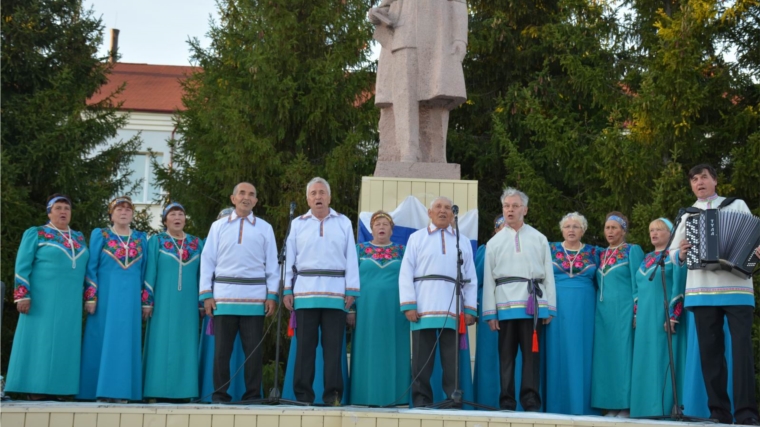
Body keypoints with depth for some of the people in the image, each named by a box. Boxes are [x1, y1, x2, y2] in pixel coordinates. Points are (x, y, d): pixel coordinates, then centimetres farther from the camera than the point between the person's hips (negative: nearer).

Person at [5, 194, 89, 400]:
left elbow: (86, 269, 16)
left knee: (63, 344, 2)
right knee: (40, 342, -5)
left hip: (69, 302, 5)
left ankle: (54, 390, 5)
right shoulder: (35, 234, 2)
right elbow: (22, 267, -4)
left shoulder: (79, 238, 15)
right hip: (43, 300, -5)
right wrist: (22, 295, -13)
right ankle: (37, 389, -4)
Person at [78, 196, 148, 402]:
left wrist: (146, 300, 5)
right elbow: (91, 267, 2)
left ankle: (120, 391, 1)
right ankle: (101, 390, -1)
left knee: (125, 341, 0)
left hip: (130, 298, 2)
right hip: (105, 295, -2)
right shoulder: (99, 235, 6)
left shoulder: (141, 238, 12)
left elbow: (145, 271, 12)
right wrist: (91, 297, -8)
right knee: (103, 340, -3)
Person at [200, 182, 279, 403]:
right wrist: (206, 294, 0)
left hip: (255, 298, 0)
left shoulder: (265, 228, 10)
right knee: (222, 349, 1)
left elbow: (272, 264, 8)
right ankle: (220, 395, 7)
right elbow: (207, 261, 8)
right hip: (224, 296, 0)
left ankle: (252, 396, 7)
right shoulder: (218, 226, 10)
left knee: (253, 350, 1)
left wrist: (272, 295, -1)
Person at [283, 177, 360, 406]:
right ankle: (303, 394, 4)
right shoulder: (298, 224, 12)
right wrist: (287, 290, 2)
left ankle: (333, 395, 2)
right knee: (305, 345, 1)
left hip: (335, 293, 0)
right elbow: (289, 260, 10)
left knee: (333, 345, -1)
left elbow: (351, 259, 6)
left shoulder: (343, 223, 10)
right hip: (305, 293, 1)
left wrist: (351, 290, -1)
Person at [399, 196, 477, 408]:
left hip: (454, 311, 1)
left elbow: (470, 278, 13)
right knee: (422, 359, 0)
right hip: (423, 309, -1)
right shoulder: (417, 238, 11)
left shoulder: (463, 241, 17)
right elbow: (406, 273, 5)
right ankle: (421, 400, 5)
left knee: (452, 360, 0)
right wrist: (408, 305, -6)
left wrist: (470, 309, 4)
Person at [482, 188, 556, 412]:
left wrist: (549, 308, 3)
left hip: (533, 303, 0)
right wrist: (490, 312, 2)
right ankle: (507, 403, 5)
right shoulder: (494, 242, 12)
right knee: (506, 355, 2)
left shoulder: (539, 239, 12)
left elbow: (548, 274, 10)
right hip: (505, 304, 1)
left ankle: (531, 402, 0)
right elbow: (488, 278, 9)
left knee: (532, 353, -3)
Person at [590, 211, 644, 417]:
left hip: (623, 310, -6)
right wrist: (597, 308, 9)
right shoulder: (601, 254, 17)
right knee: (605, 355, 2)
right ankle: (610, 404, 6)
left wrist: (636, 312, -11)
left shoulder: (633, 251, 1)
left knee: (623, 353, -7)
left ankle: (625, 405, -5)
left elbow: (637, 283, -4)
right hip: (602, 311, 6)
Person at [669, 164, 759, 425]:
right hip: (702, 291, 3)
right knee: (710, 350, 2)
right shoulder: (687, 216, 19)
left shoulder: (737, 206, 12)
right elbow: (672, 252, 21)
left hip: (736, 288, -3)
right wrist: (680, 255, -2)